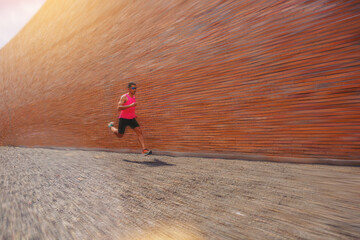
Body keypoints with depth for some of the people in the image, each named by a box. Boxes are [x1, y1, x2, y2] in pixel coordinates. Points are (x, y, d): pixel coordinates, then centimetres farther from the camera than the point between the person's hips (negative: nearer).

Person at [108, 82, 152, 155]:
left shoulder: (134, 96, 9)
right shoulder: (124, 97, -13)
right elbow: (119, 108, -26)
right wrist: (130, 105, -32)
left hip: (132, 119, 5)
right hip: (123, 119, -5)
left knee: (139, 132, -14)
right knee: (119, 135, 11)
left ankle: (144, 150, -20)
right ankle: (111, 126, 40)